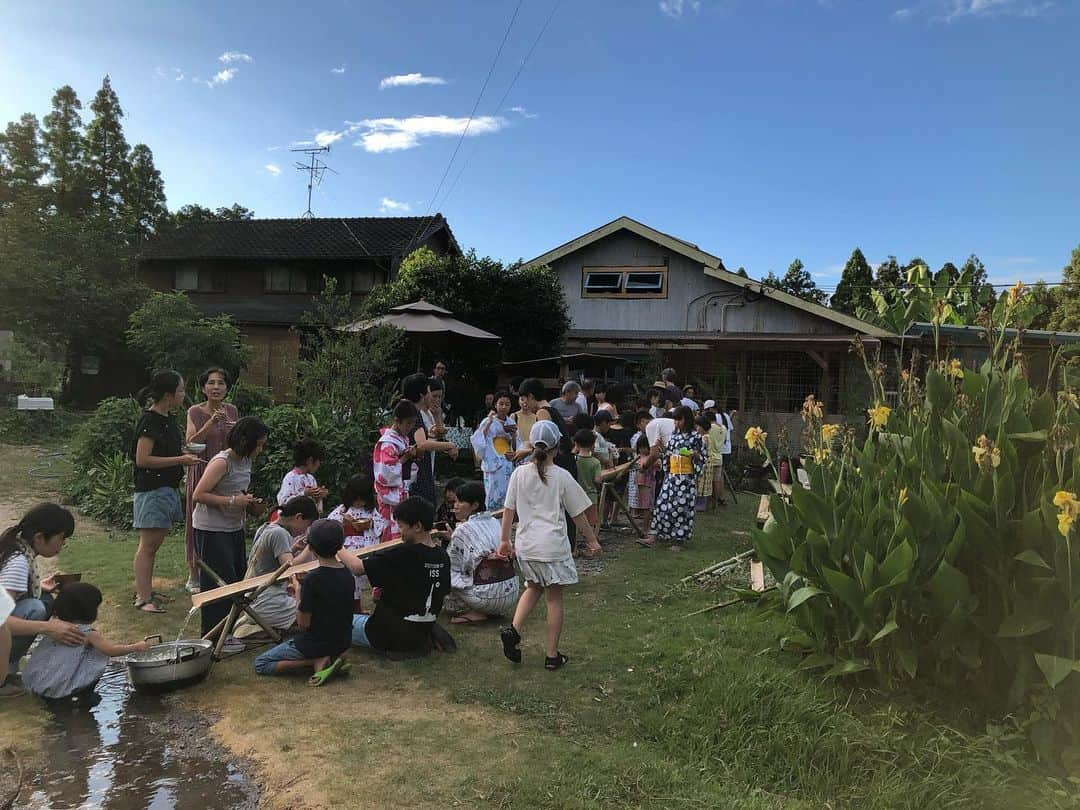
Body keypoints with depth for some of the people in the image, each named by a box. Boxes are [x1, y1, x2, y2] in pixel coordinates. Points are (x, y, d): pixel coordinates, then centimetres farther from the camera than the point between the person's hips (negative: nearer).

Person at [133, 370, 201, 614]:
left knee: (152, 546, 16)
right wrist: (179, 460, -19)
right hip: (151, 490, -9)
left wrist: (184, 456, 9)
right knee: (147, 546, -4)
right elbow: (142, 459, -20)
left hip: (167, 488, 9)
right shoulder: (149, 421, -16)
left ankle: (143, 591, 25)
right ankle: (143, 599, 1)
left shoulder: (166, 419, 12)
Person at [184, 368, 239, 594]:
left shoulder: (231, 410, 6)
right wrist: (211, 423, -28)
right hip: (201, 471, -4)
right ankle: (193, 577, 15)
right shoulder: (195, 412, -7)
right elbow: (190, 443, -20)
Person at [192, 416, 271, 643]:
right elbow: (199, 495, -21)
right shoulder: (221, 462, -19)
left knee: (238, 577, 14)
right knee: (218, 582, -3)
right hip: (211, 530, -9)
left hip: (234, 528, 9)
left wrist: (251, 504, 2)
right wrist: (233, 501, -24)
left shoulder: (245, 461, 8)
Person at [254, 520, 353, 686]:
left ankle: (318, 661, -8)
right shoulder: (347, 574, -3)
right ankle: (332, 658, 5)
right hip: (343, 643, 7)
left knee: (260, 664, 8)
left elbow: (303, 624, -19)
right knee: (288, 643, 33)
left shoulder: (312, 580, -24)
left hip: (316, 644, -7)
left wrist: (298, 596, -5)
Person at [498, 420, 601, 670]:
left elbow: (509, 510, 5)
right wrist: (592, 540, 12)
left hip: (525, 545, 4)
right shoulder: (562, 477, -7)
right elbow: (578, 514, -1)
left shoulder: (520, 473, 0)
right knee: (554, 598, 9)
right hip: (553, 546, -3)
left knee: (533, 587, 25)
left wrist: (504, 540, 15)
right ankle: (552, 655, 15)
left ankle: (513, 629, 5)